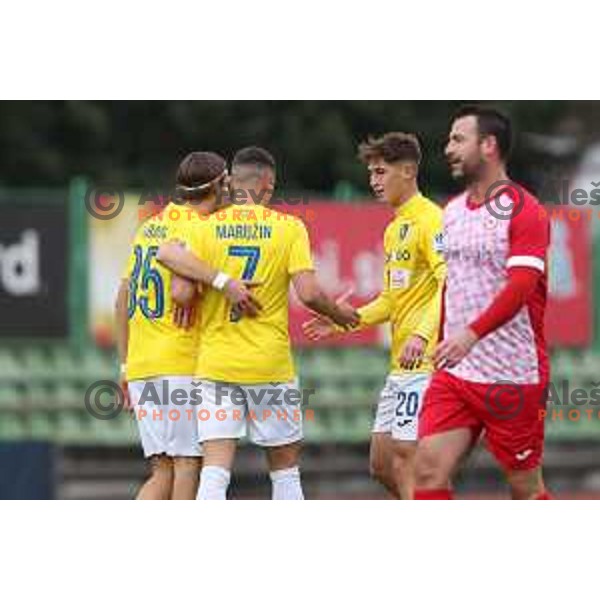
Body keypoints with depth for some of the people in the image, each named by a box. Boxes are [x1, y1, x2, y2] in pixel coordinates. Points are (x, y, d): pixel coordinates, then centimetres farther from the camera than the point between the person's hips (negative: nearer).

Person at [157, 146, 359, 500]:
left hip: (216, 363, 1)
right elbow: (308, 293, -10)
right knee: (285, 468, 13)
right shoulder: (289, 228, -2)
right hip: (271, 364, -1)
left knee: (215, 470, -3)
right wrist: (338, 314, 8)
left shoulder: (207, 228, 2)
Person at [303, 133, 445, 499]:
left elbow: (449, 284, -23)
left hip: (425, 362, -10)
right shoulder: (394, 229, 20)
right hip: (399, 365, 10)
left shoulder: (430, 219, -11)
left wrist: (422, 335, -34)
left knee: (405, 465, -11)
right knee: (382, 465, 12)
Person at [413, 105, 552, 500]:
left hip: (512, 376, -7)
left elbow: (520, 287, -23)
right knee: (429, 469, -6)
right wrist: (441, 344, 19)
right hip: (454, 374, 7)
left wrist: (471, 334, -34)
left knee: (526, 487, 2)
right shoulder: (453, 211, 13)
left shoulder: (524, 211, -11)